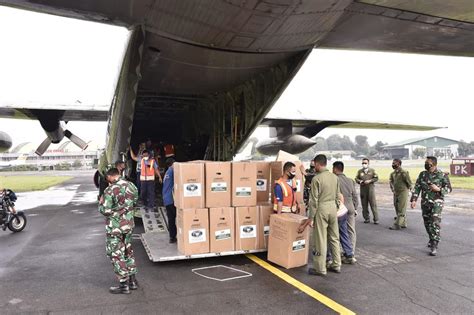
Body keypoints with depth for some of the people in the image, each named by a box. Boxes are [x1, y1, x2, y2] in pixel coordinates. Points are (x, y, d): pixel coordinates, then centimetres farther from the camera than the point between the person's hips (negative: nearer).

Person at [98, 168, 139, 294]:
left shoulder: (110, 190, -19)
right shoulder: (131, 186, 1)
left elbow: (105, 211, -19)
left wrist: (101, 203, -1)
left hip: (115, 227, -6)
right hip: (129, 224, 7)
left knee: (116, 254, 5)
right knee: (128, 251, 19)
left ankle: (124, 285, 10)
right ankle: (132, 281, 26)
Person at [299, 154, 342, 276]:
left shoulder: (316, 178, -13)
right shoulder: (334, 177, 6)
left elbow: (314, 200, -13)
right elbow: (338, 196, 11)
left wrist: (311, 217, -8)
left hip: (322, 208, -7)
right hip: (333, 207, 7)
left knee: (320, 239, 1)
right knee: (334, 237, 15)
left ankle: (320, 268, 9)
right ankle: (336, 265, 25)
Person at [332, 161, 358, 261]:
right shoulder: (350, 180, 8)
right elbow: (355, 196, 10)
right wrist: (355, 208, 18)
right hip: (351, 209, 5)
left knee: (344, 234, 4)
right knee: (351, 232, 11)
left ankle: (349, 255, 8)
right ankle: (351, 254, 15)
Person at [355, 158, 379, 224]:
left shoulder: (372, 170, 6)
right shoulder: (359, 171, 11)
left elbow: (376, 178, 3)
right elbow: (356, 178, 11)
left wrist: (370, 181, -11)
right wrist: (360, 181, -10)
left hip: (370, 189, -2)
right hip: (363, 189, 2)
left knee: (373, 204, -4)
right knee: (364, 205, 5)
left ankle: (376, 219, 1)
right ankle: (366, 218, 15)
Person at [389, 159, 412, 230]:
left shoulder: (404, 173, -15)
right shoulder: (393, 173, 8)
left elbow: (409, 182, -10)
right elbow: (391, 181, 22)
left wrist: (408, 189, 0)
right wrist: (392, 189, 15)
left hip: (403, 193, -8)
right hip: (396, 193, 8)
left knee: (401, 210, -6)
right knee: (397, 209, 13)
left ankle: (397, 225, -8)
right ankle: (403, 224, 25)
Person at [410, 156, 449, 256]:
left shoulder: (441, 175, -5)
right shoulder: (422, 174, 6)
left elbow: (448, 188, 1)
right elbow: (417, 188, 5)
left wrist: (438, 189, -18)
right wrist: (414, 200, -3)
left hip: (436, 202, -4)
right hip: (425, 202, 4)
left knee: (435, 224, -12)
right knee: (427, 223, 13)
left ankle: (434, 246, -10)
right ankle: (432, 240, 33)